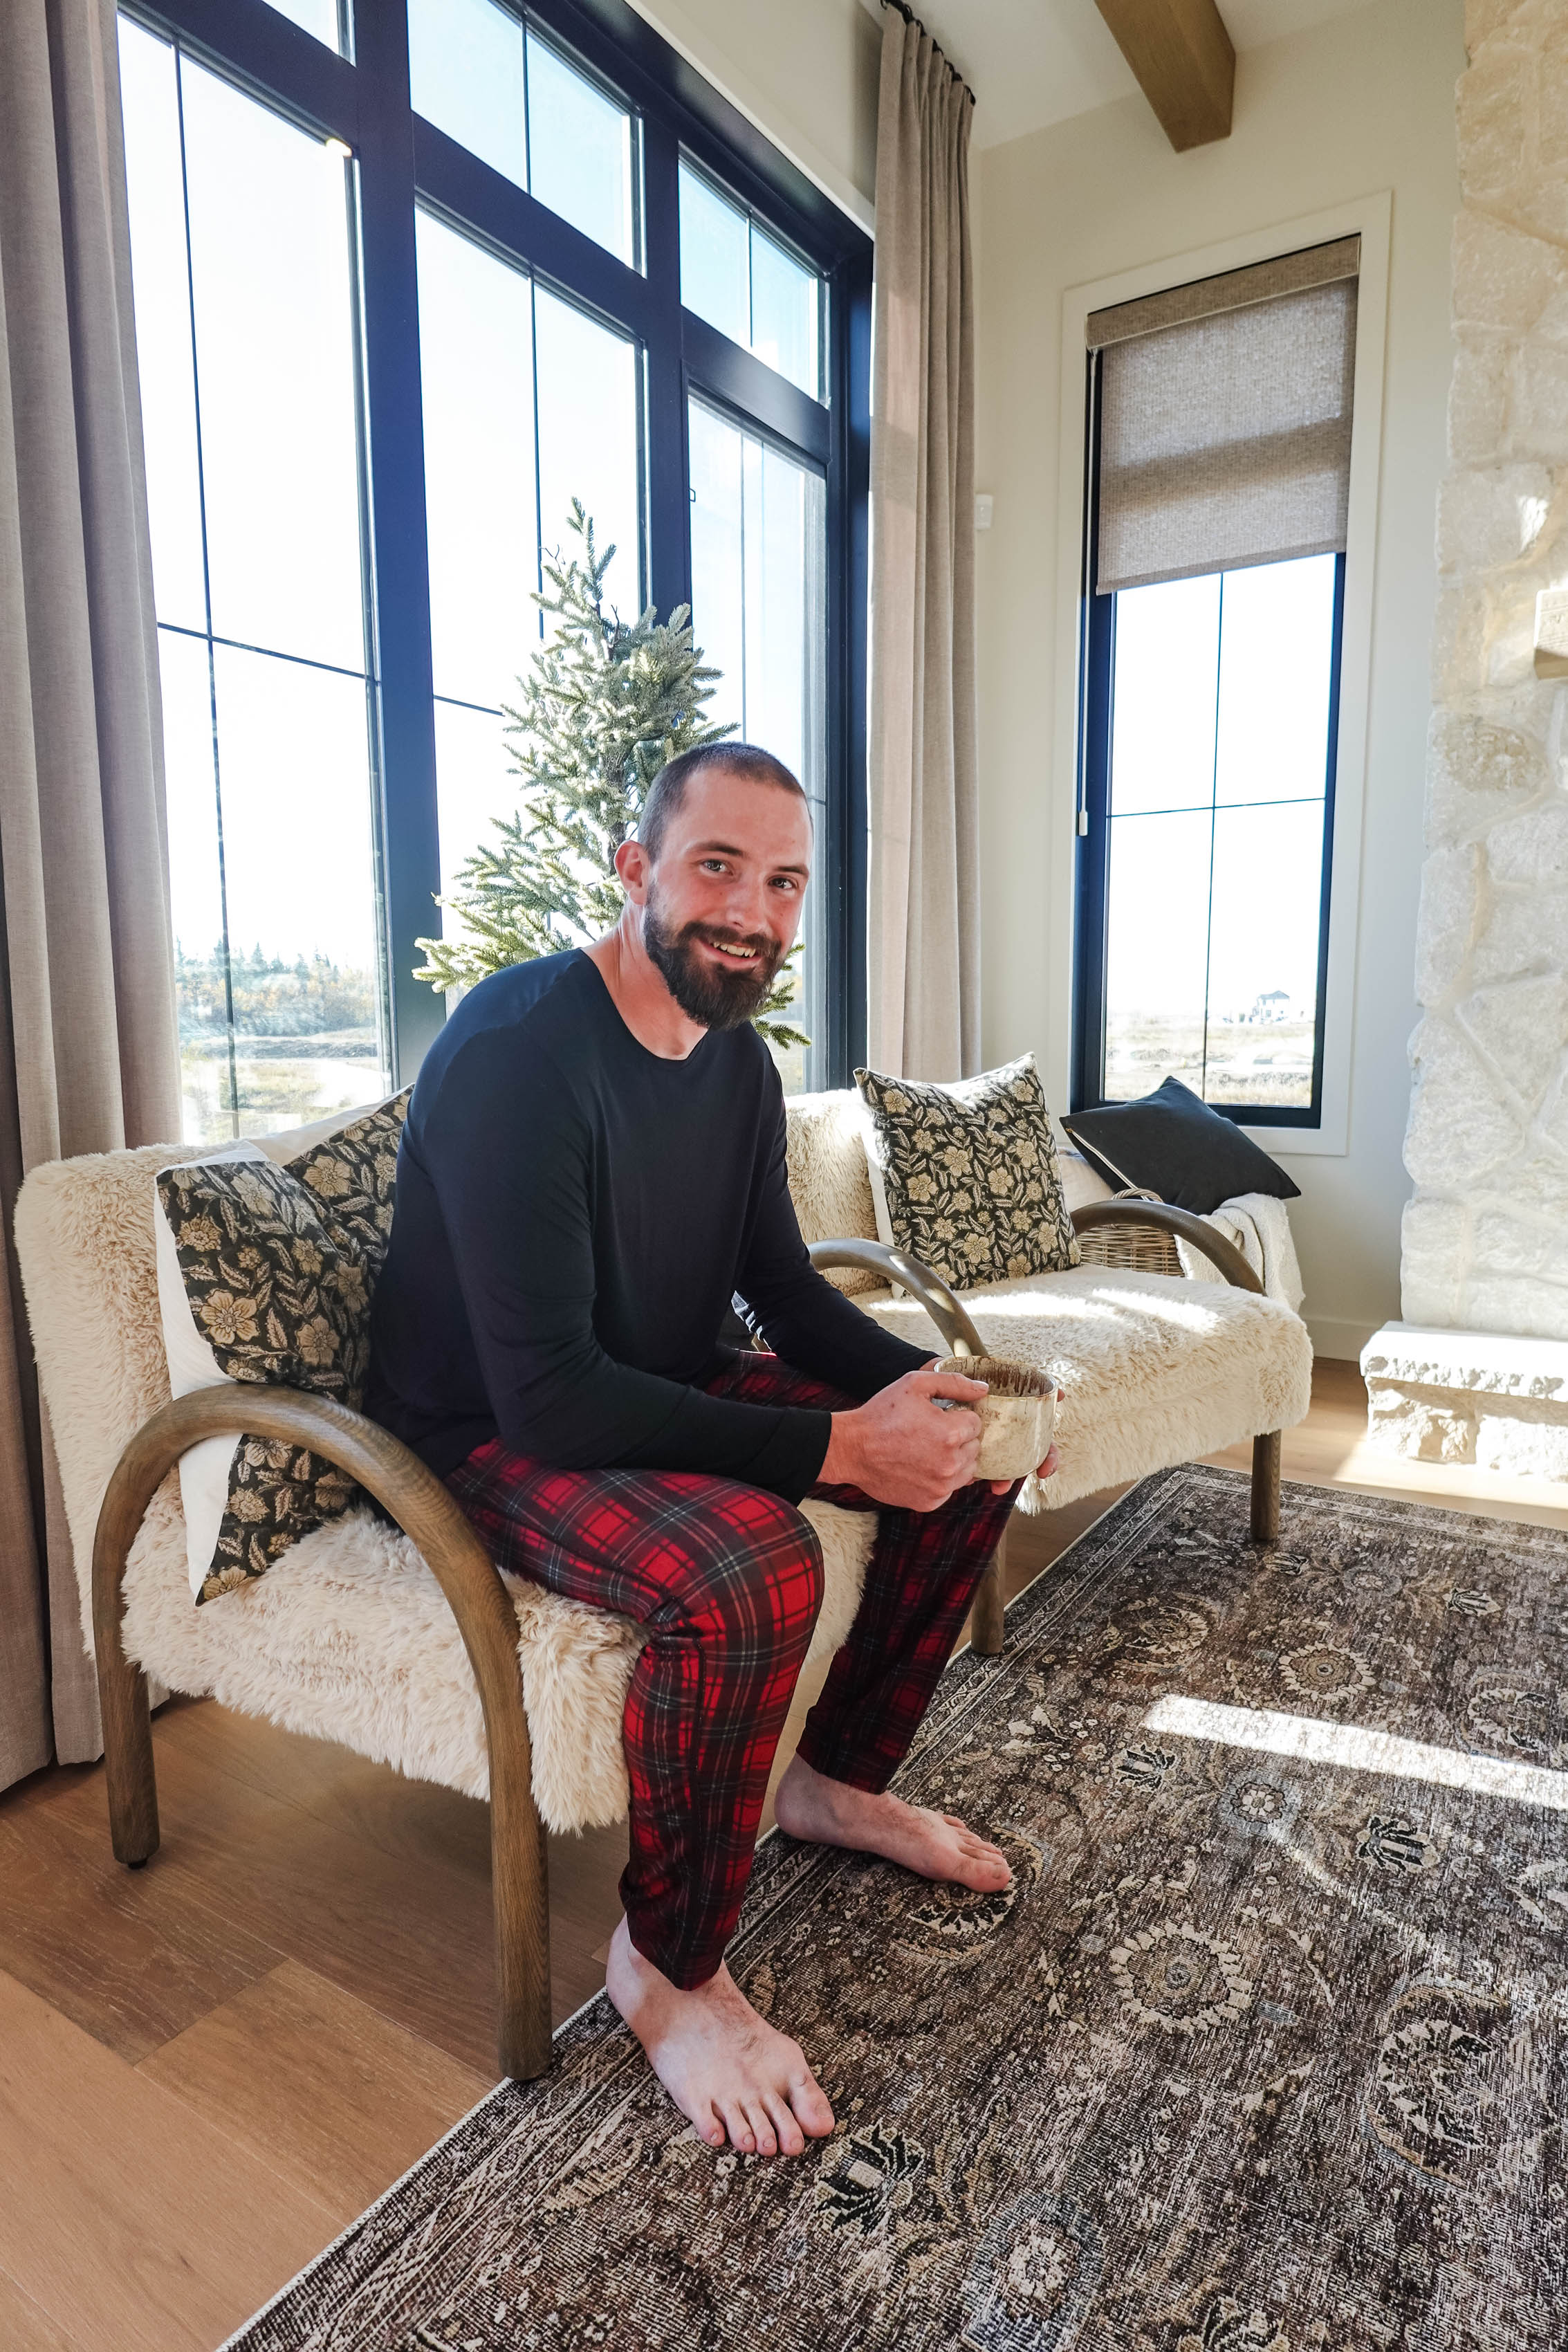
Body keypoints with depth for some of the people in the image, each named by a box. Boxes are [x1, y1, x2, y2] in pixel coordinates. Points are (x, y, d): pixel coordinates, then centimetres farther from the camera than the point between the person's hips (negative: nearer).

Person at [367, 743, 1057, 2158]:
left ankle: (838, 1778, 20)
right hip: (496, 1439, -8)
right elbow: (547, 1398, -31)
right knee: (751, 1570, -35)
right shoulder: (518, 1052, -26)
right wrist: (837, 1447, -31)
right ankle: (667, 1969, -6)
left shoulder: (737, 1058, 0)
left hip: (666, 1392, 8)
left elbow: (783, 1286, 7)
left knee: (969, 1448, 3)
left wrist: (916, 1384, -11)